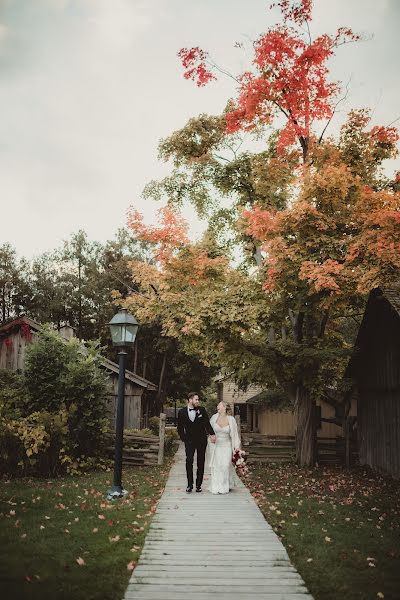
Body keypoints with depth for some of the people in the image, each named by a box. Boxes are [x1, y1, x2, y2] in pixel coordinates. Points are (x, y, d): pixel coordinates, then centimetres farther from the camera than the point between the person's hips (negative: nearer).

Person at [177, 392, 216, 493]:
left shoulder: (202, 410, 0)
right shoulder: (182, 412, -1)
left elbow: (207, 423, -4)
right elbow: (180, 428, 8)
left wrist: (212, 434, -17)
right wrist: (184, 439, 1)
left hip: (201, 440, 1)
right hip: (189, 440, -1)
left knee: (201, 463, 5)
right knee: (189, 461, -11)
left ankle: (198, 485, 13)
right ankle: (189, 485, -1)